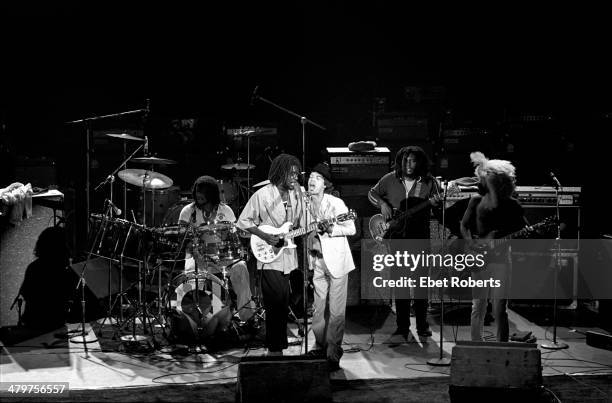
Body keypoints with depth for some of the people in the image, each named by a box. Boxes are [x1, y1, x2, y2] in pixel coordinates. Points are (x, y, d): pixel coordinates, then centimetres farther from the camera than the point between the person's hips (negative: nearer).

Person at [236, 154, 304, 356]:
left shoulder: (296, 194, 9)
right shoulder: (262, 195, -9)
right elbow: (243, 221, -5)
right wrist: (265, 236, -15)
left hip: (289, 257, 6)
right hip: (270, 258, -5)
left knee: (283, 305, 9)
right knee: (276, 305, -6)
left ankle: (277, 346, 21)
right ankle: (274, 349, 5)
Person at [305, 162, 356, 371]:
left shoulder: (335, 203, -12)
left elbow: (351, 229, -10)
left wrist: (330, 230, -23)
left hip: (337, 261, -6)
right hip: (318, 261, 6)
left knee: (336, 311, -2)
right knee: (319, 308, 12)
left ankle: (333, 354, 5)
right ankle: (320, 346, 25)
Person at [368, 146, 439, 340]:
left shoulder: (429, 182, -1)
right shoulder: (390, 179, 3)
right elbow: (372, 193, 15)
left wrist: (435, 204, -21)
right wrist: (382, 204, -5)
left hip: (420, 238, -1)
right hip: (397, 237, 1)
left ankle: (422, 325, 18)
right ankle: (402, 327, 12)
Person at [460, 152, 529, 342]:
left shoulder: (511, 204, 3)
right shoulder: (476, 200, 9)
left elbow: (524, 228, -5)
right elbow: (464, 226, 7)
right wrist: (472, 245, -11)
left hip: (501, 256, -2)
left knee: (499, 308, -3)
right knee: (478, 306, 5)